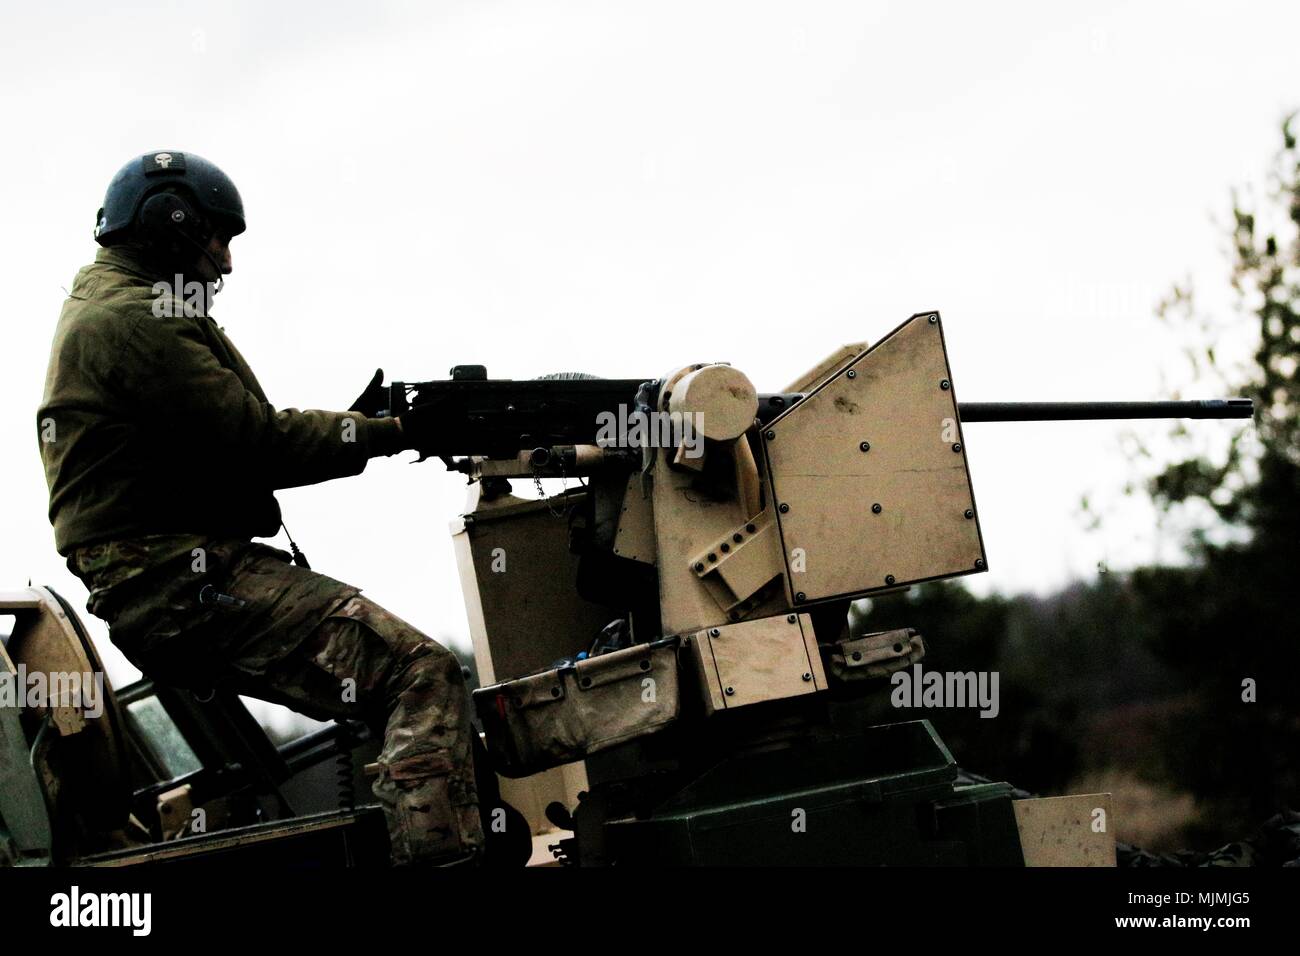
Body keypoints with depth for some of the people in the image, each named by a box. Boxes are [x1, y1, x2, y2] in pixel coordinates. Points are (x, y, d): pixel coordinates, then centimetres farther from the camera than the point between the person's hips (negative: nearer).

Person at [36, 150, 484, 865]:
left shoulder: (102, 309, 23)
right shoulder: (138, 320, -12)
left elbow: (229, 444, 20)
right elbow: (257, 445, -16)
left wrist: (351, 421, 11)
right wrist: (389, 433, -5)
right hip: (185, 586, -11)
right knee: (424, 674, -21)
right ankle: (439, 860, -31)